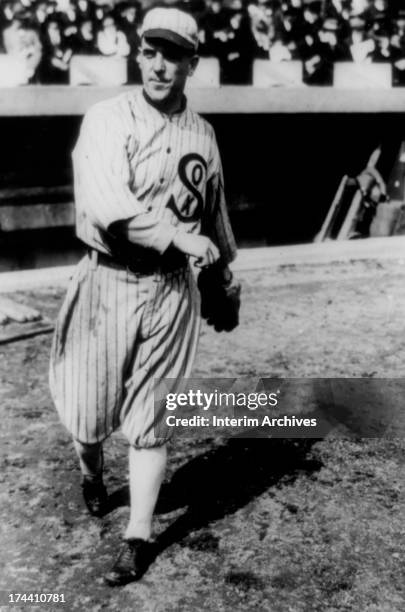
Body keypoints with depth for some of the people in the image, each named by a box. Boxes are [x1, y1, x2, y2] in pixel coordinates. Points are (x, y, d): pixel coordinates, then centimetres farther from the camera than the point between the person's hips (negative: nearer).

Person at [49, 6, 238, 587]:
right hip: (107, 282, -2)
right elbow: (104, 203, -24)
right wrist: (180, 236, -28)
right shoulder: (108, 119, -6)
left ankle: (140, 537, 18)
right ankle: (91, 473, 42)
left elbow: (214, 208, 21)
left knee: (150, 418, 5)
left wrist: (224, 268, 27)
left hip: (172, 289, 2)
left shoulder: (202, 133, 8)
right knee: (88, 412, 7)